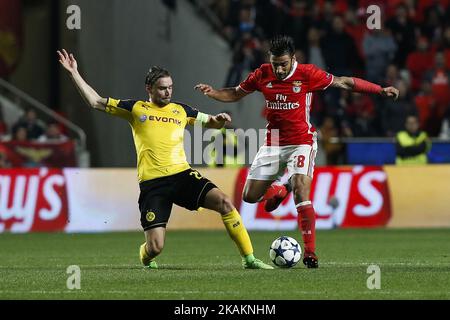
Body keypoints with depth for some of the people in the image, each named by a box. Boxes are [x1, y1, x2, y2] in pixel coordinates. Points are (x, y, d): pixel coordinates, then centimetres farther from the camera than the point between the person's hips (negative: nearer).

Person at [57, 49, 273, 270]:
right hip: (152, 183, -2)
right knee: (155, 248, -11)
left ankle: (249, 258, -13)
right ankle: (145, 255, 29)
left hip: (182, 175, 2)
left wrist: (219, 119, 6)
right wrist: (74, 73, 10)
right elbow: (96, 102, 13)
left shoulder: (181, 110, 16)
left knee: (224, 202, -21)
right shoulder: (136, 109, 10)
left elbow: (211, 122, 29)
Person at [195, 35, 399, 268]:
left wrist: (380, 90, -6)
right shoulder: (262, 74, -3)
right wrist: (212, 93, -8)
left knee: (301, 191, -24)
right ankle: (279, 190, 37)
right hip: (273, 143, 4)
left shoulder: (307, 74, -13)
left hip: (301, 142, -4)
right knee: (250, 196, 2)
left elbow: (344, 83, -6)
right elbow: (235, 94, 11)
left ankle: (310, 252, -19)